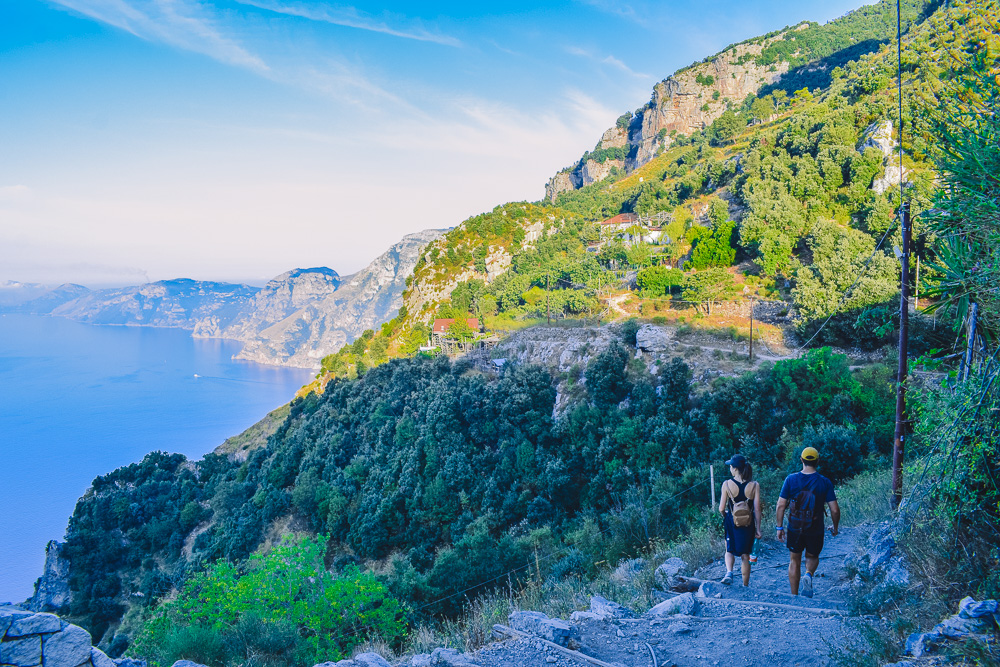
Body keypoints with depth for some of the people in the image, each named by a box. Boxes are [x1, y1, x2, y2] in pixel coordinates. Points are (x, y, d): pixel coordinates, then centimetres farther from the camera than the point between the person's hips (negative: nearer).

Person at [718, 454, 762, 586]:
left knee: (729, 551, 17)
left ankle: (729, 572, -10)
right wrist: (758, 529, 2)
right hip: (748, 525, 1)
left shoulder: (727, 484, -11)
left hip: (731, 522, -1)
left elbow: (721, 508, -7)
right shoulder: (754, 486, -8)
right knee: (745, 556, 16)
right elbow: (757, 509, -6)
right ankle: (745, 586, 22)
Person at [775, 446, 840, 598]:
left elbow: (781, 505, -7)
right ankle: (808, 575, -7)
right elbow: (835, 510, -7)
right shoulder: (825, 483, -7)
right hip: (815, 529, 0)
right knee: (812, 557, 24)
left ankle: (794, 596, 17)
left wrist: (779, 527, 3)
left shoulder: (791, 479, -7)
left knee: (794, 561, 16)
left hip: (794, 528, 0)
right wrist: (835, 527, 11)